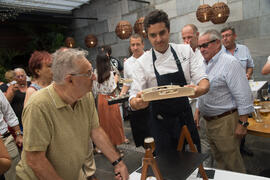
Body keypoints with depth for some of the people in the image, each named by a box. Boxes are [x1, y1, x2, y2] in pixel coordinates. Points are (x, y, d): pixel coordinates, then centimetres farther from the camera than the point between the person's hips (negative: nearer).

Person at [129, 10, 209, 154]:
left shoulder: (185, 51, -4)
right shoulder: (142, 62, -11)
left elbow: (203, 80, -7)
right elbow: (134, 99, -13)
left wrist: (199, 89, -31)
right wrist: (137, 103, -38)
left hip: (185, 117, 3)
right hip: (161, 124, -2)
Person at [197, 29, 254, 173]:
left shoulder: (230, 63, -14)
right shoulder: (204, 64, 10)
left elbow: (244, 96, -17)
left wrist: (242, 123, -18)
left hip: (225, 122, -7)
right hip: (209, 121, 8)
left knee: (232, 163, 6)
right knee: (219, 159, 21)